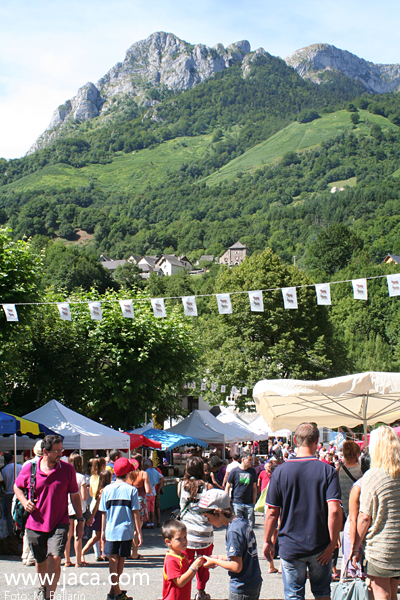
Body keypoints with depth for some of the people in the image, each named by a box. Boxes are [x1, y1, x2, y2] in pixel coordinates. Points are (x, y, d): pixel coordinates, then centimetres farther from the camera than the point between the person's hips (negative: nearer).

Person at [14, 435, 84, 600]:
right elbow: (17, 487, 15)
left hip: (59, 524, -1)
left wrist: (80, 520, 4)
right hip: (35, 524, 1)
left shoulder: (68, 469, -4)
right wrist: (24, 501, -5)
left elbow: (75, 496, 5)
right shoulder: (29, 469, -4)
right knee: (40, 561, 17)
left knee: (55, 559, -17)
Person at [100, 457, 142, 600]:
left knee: (113, 560, 6)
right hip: (126, 531, -1)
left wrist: (103, 531, 14)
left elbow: (104, 513, 2)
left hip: (111, 531, 1)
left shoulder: (107, 489, -2)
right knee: (121, 561, 11)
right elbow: (135, 513, -5)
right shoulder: (131, 490, -6)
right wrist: (139, 532, 2)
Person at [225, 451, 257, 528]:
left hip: (249, 504, 3)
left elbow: (254, 488, 14)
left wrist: (254, 502, 9)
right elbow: (227, 487, 3)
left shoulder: (252, 471, 7)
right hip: (237, 504, -3)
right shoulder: (234, 471, -3)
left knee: (250, 525, 3)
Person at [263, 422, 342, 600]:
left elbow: (272, 512, -4)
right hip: (320, 546, 1)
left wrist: (267, 542, 7)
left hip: (290, 547, 0)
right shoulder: (327, 470, -8)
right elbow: (334, 510, -15)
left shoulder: (280, 471, -7)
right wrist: (333, 543, -7)